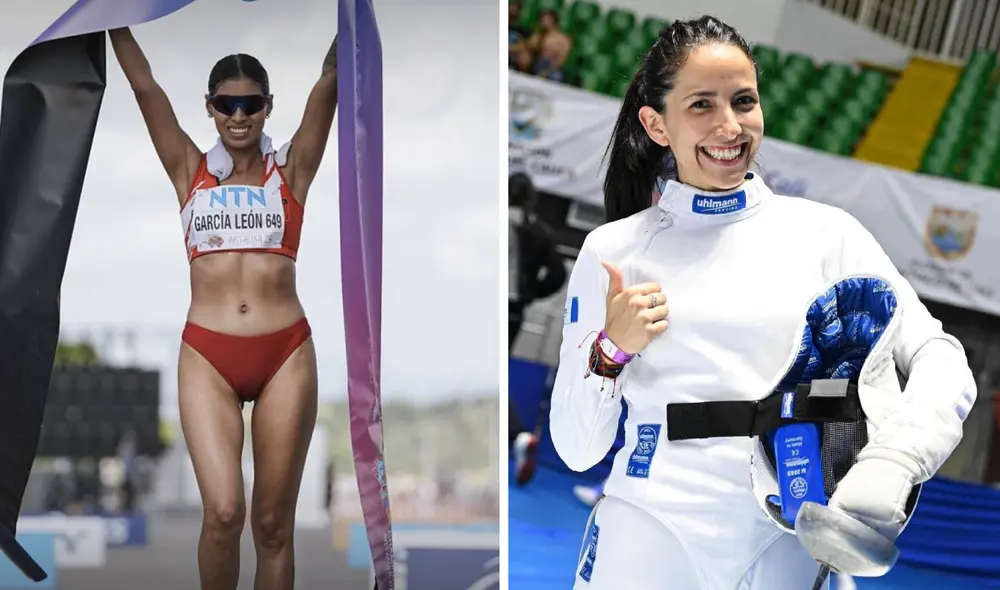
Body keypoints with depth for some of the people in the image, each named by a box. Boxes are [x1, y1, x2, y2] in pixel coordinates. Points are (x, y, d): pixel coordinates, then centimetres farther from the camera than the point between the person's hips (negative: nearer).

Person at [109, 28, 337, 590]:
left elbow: (330, 81, 0)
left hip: (285, 354, 0)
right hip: (207, 356, 0)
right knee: (223, 512, -14)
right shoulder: (191, 172, 11)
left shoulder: (290, 171, 9)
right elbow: (144, 84, 5)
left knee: (273, 524, 4)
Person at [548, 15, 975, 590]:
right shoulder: (611, 250, 4)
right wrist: (610, 351, -12)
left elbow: (941, 359, -9)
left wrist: (885, 468, -27)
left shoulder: (823, 233, 2)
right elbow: (577, 450, 7)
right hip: (648, 542, 0)